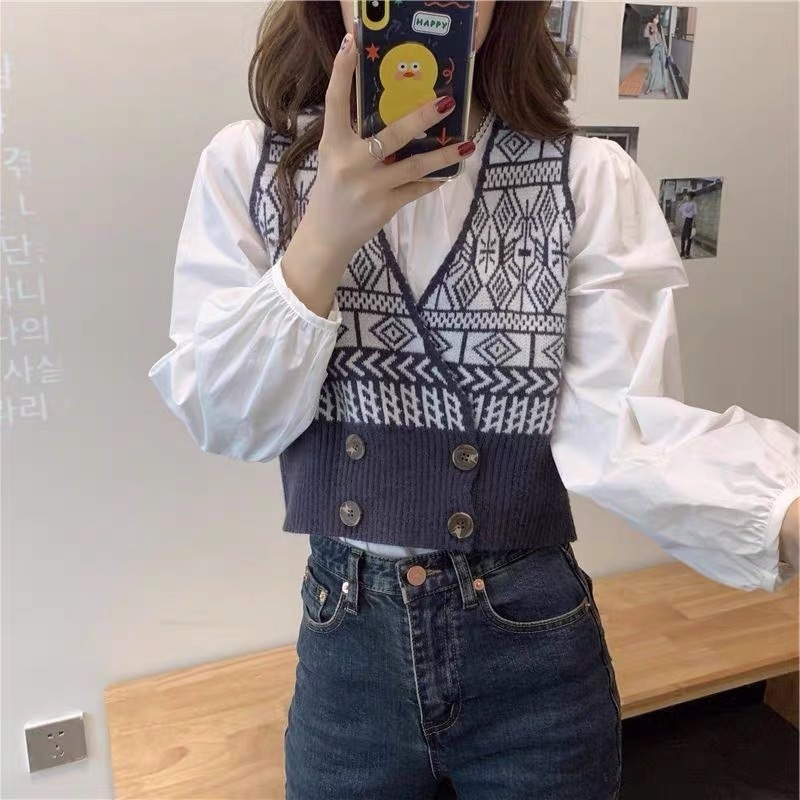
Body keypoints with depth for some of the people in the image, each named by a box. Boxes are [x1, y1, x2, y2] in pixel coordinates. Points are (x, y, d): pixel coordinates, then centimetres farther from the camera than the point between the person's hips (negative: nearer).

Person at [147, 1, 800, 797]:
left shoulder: (592, 180, -9)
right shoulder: (246, 165, -4)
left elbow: (617, 429, -17)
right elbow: (224, 423, -9)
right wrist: (323, 240, -22)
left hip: (535, 654, 0)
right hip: (344, 647, 1)